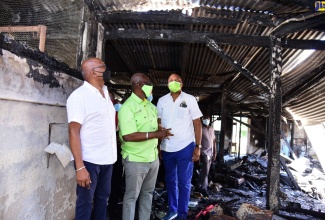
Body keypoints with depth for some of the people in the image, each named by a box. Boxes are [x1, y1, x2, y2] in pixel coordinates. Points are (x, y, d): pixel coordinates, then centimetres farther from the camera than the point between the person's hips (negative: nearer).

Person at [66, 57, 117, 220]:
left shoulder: (106, 93, 10)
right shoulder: (79, 96, -13)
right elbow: (74, 132, -17)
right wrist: (80, 167, -21)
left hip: (107, 158, 7)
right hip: (89, 160, -7)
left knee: (103, 197, 18)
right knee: (85, 201, 7)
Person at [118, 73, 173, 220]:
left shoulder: (150, 105, 9)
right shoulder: (127, 107, -17)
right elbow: (128, 136, -26)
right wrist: (155, 134, -27)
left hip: (153, 158, 8)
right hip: (135, 160, -7)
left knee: (148, 193, 19)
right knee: (132, 195, 8)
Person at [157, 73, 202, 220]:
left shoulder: (190, 99, -2)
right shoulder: (162, 101, 6)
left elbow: (197, 124, -2)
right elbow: (158, 123, 8)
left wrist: (198, 146, -7)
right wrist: (157, 145, 3)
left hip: (185, 147, -3)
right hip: (166, 148, 3)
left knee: (184, 182, 5)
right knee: (170, 181, 15)